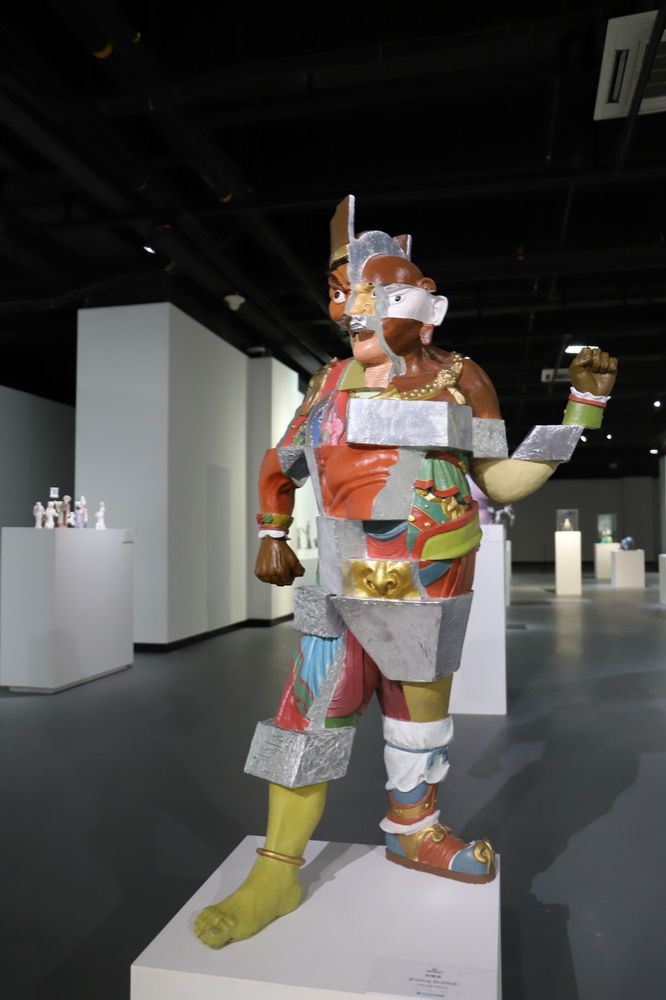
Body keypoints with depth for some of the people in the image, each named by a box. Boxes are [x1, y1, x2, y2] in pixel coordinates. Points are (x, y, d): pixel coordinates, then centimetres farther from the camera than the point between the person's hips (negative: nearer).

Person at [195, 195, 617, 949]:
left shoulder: (458, 379, 0)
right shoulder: (333, 382, 4)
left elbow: (502, 482, -1)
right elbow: (282, 462, 16)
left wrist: (583, 407, -6)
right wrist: (273, 536, 10)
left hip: (432, 589, 0)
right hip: (346, 586, 1)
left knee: (422, 706, 15)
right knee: (311, 717, 1)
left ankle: (411, 828, 40)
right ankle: (277, 874, 15)